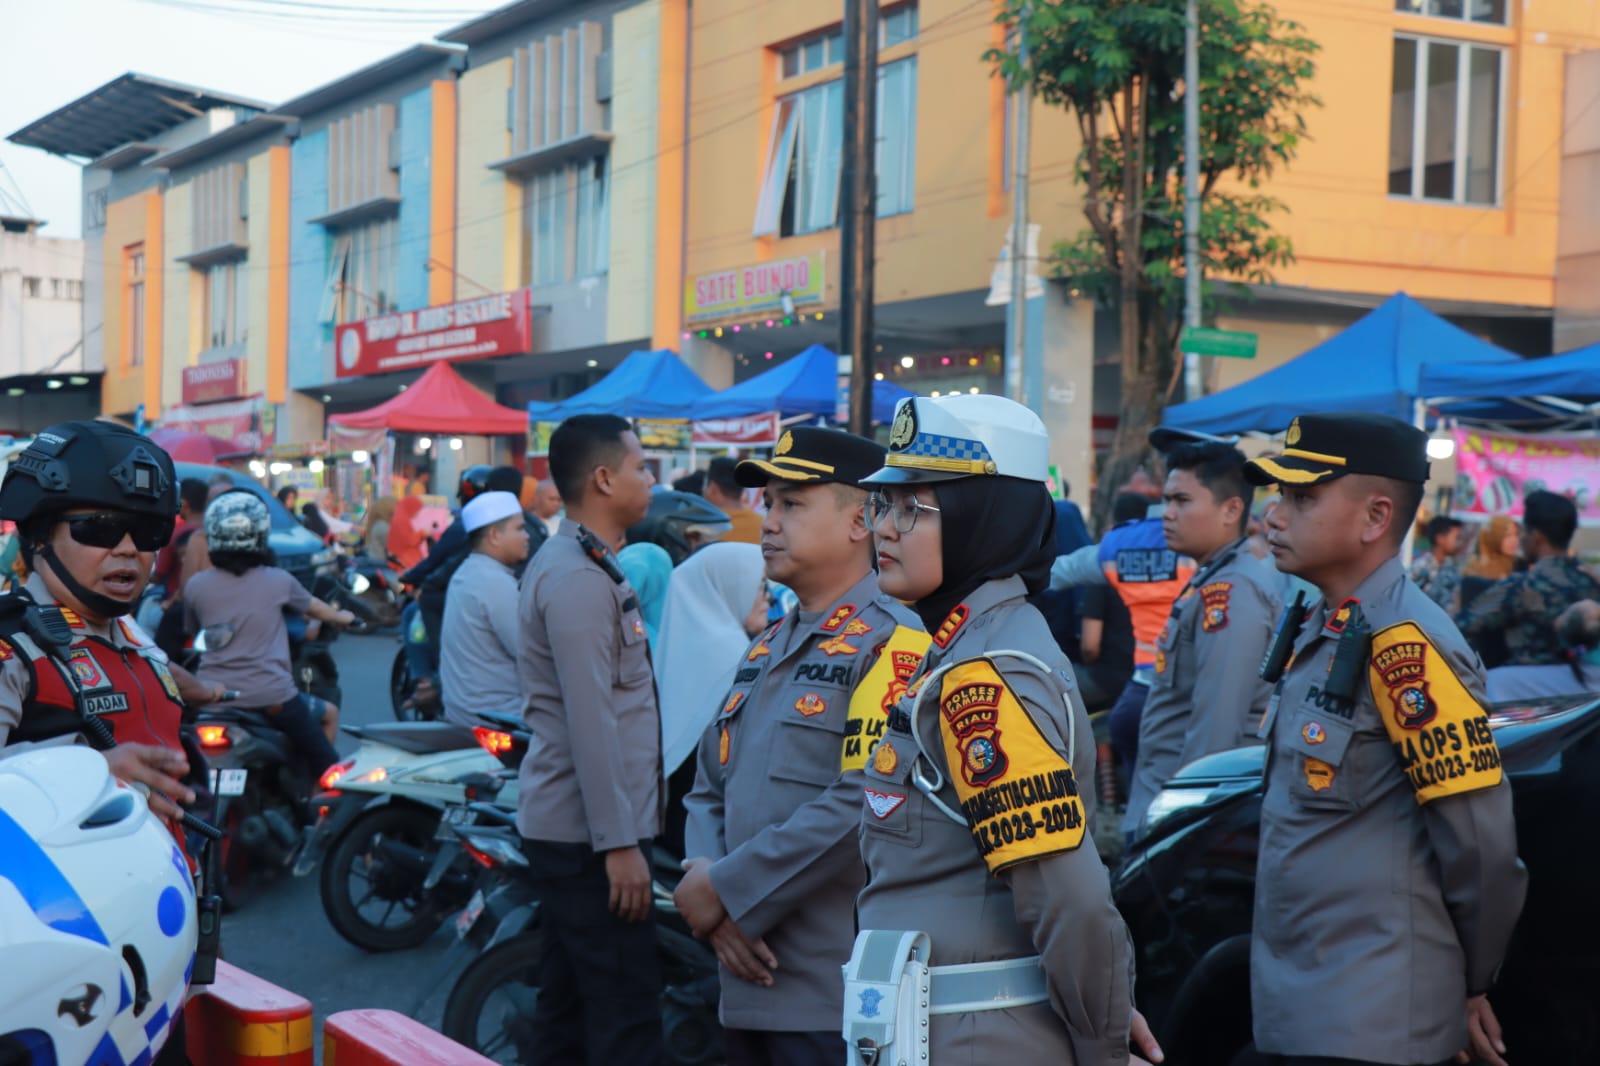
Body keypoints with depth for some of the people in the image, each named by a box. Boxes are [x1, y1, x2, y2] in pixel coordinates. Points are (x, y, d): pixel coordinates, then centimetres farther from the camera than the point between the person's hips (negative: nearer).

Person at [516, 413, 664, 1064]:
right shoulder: (579, 578, -17)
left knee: (567, 1005, 14)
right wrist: (619, 843, -22)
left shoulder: (575, 565, 16)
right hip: (590, 833, -10)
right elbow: (591, 723, -22)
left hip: (563, 825, 10)